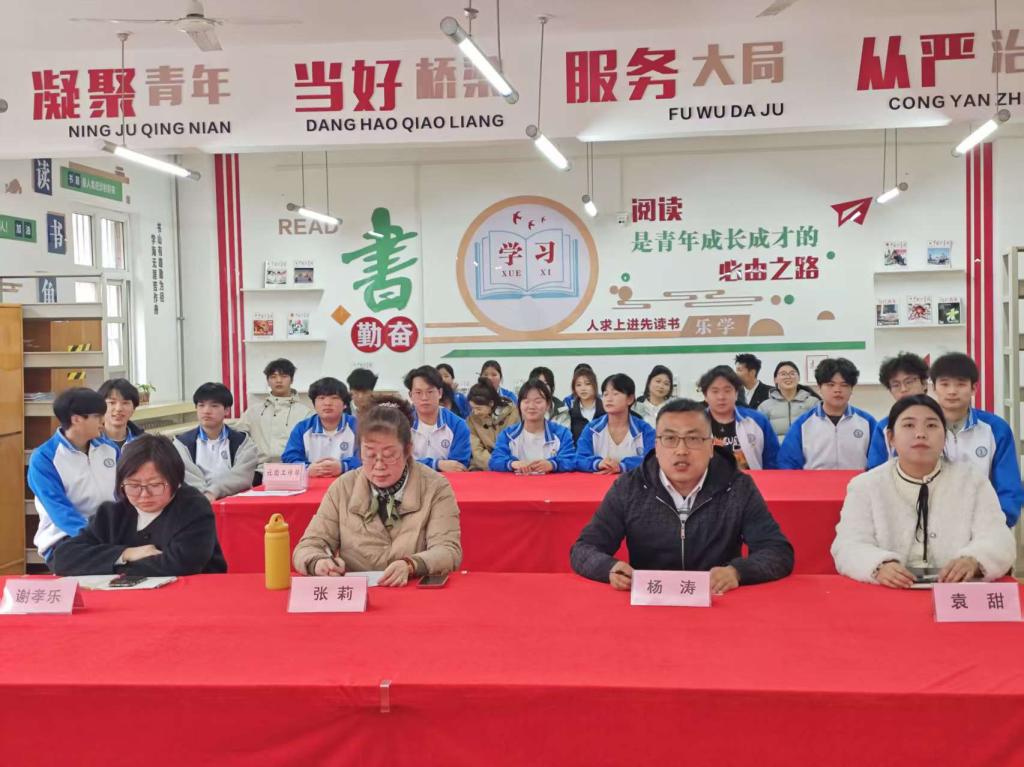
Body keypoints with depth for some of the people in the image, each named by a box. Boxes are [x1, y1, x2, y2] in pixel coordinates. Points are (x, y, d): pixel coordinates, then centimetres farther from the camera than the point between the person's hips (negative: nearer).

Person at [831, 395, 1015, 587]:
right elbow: (849, 547, -7)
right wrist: (880, 566, -29)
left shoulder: (973, 481, 9)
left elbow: (998, 542, -2)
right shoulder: (864, 486, 6)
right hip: (888, 593, -2)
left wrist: (973, 561, -25)